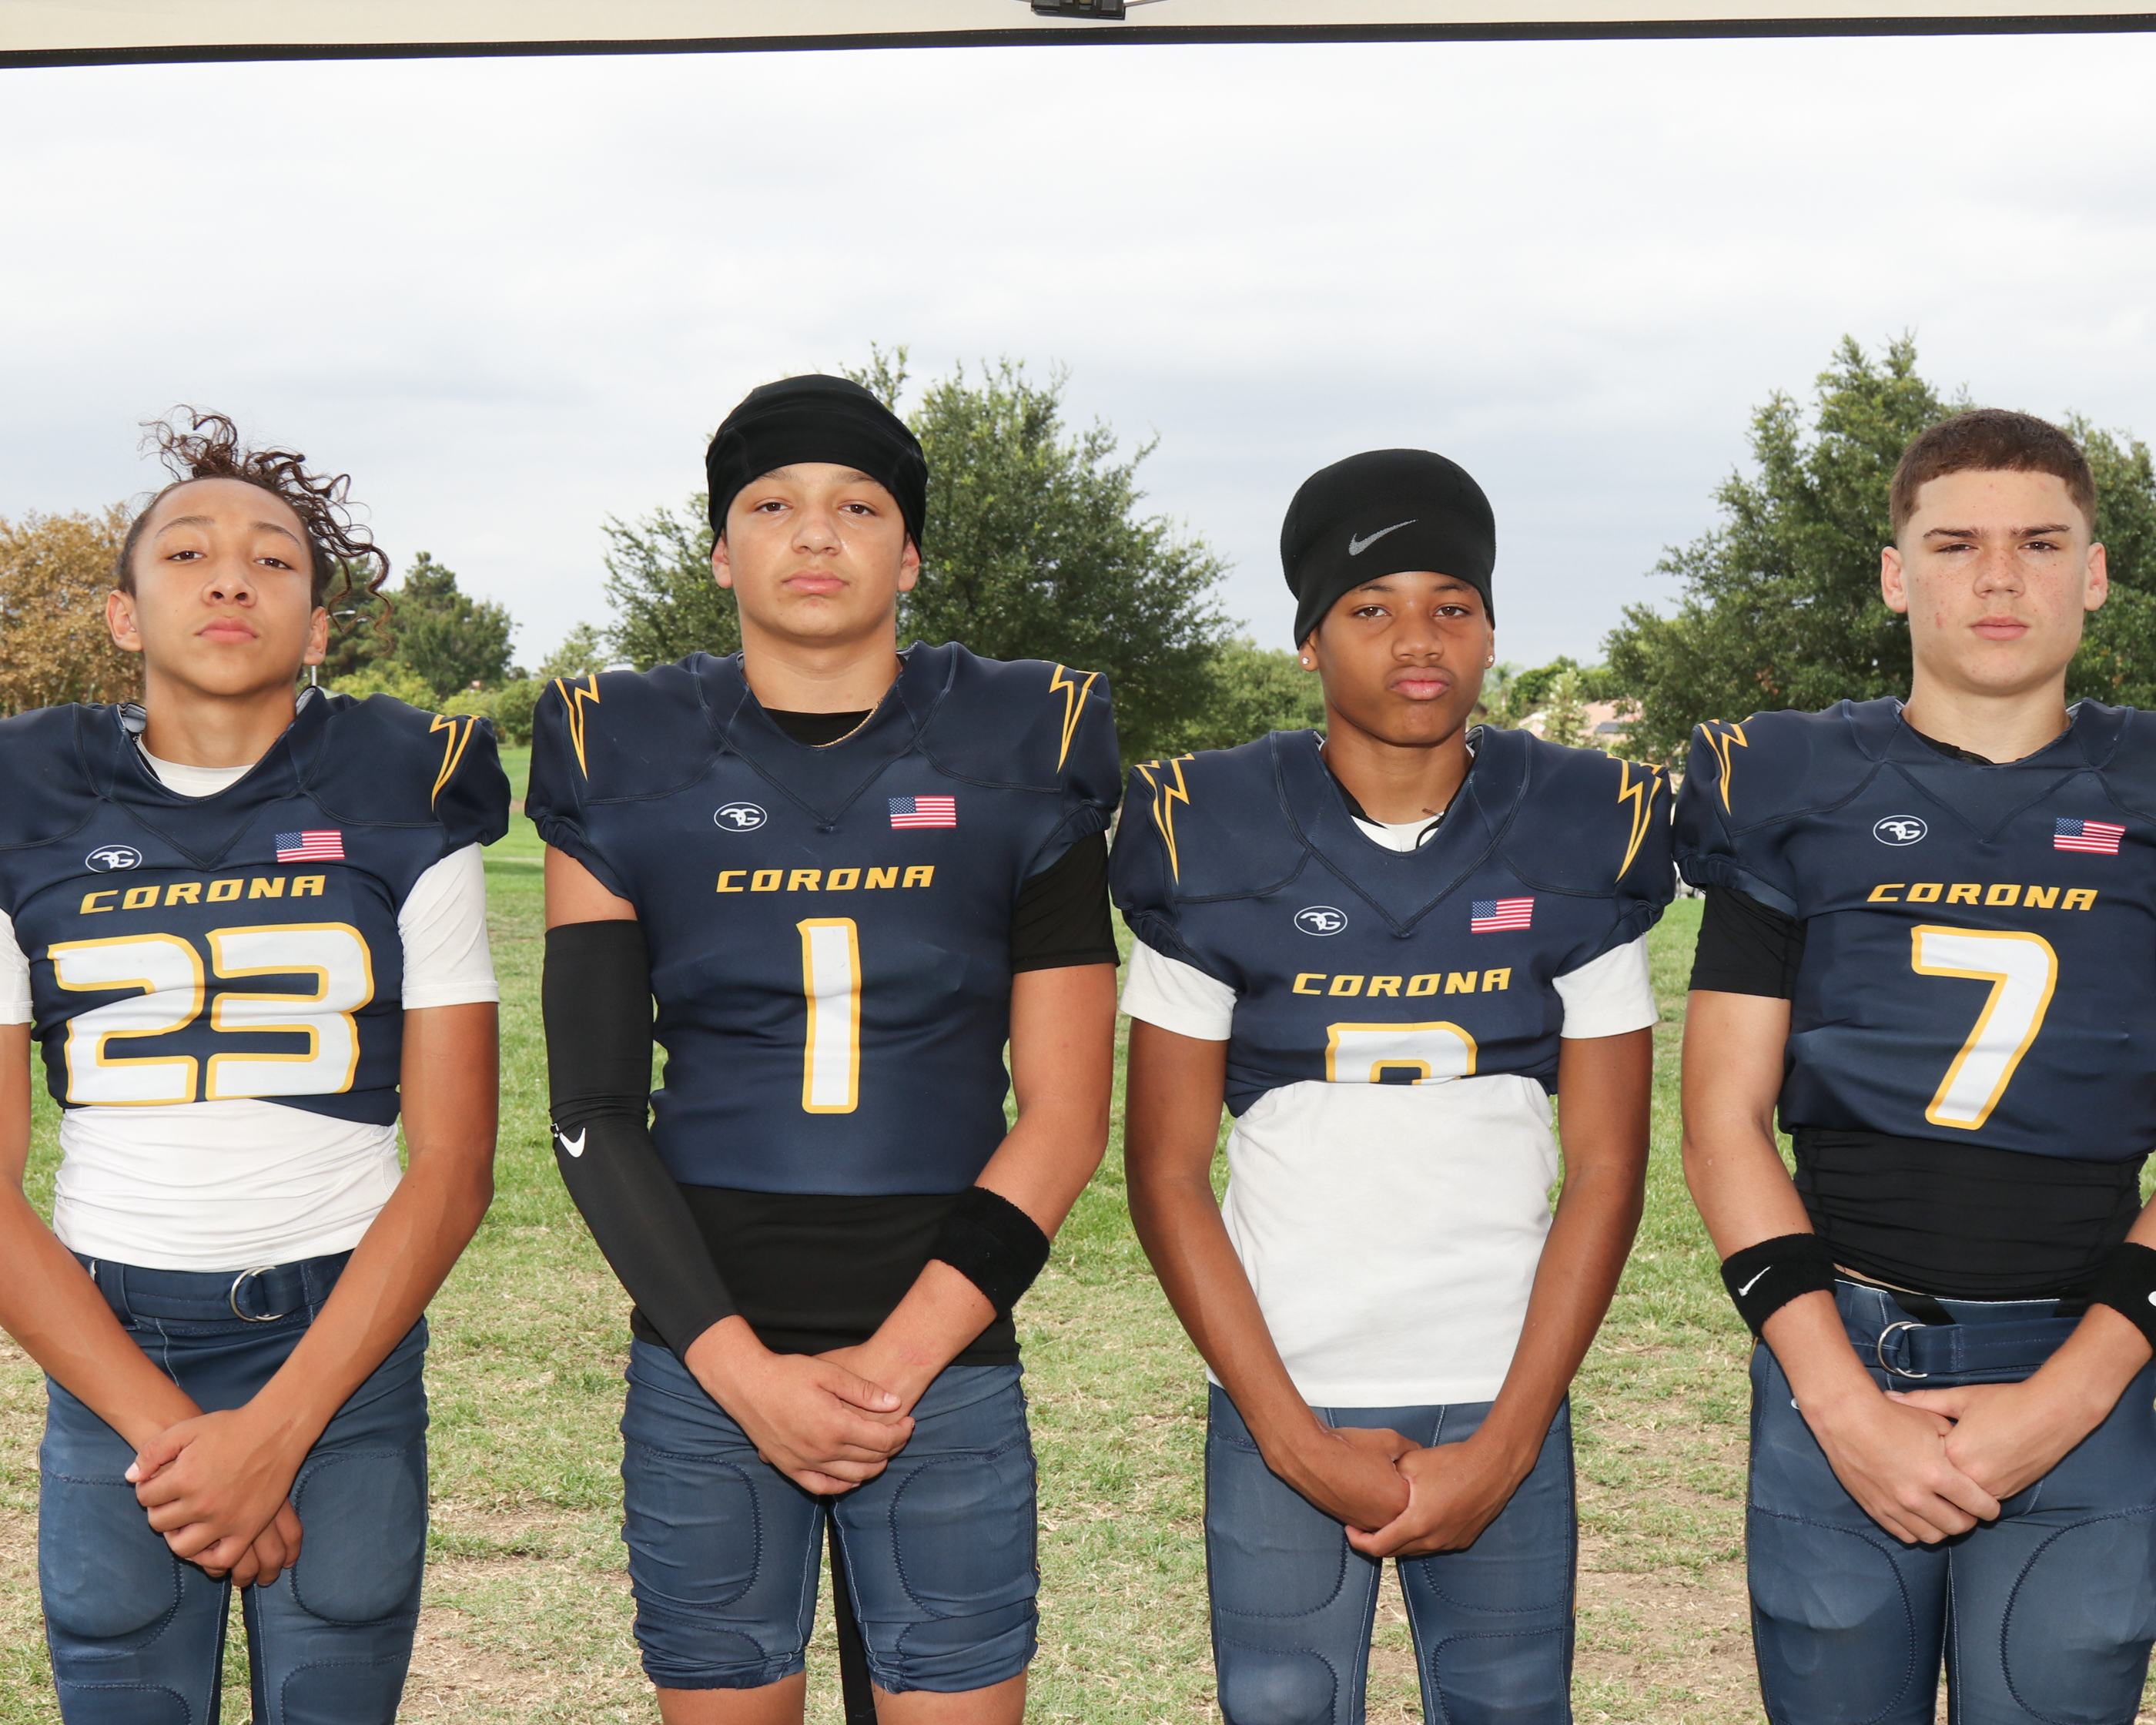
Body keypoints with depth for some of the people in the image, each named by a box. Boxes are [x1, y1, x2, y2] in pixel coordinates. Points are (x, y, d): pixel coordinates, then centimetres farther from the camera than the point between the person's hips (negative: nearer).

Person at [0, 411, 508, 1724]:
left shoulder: (403, 805, 0)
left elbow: (454, 1167, -3)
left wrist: (275, 1431, -11)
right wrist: (165, 1430, -10)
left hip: (343, 1341, 0)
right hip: (108, 1354, 1)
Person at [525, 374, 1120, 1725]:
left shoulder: (1019, 759, 2)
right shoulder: (629, 763, 4)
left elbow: (1062, 1119, 0)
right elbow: (595, 1112, 1)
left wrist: (894, 1363, -9)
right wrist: (743, 1369, -8)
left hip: (947, 1364, 0)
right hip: (704, 1369, 1)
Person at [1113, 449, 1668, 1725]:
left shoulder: (1583, 838, 1)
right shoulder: (1211, 841, -3)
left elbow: (1607, 1171, 1)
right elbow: (1168, 1174, 0)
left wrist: (1503, 1448, -6)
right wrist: (1294, 1437, -7)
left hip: (1504, 1410, 1)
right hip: (1281, 1409, -1)